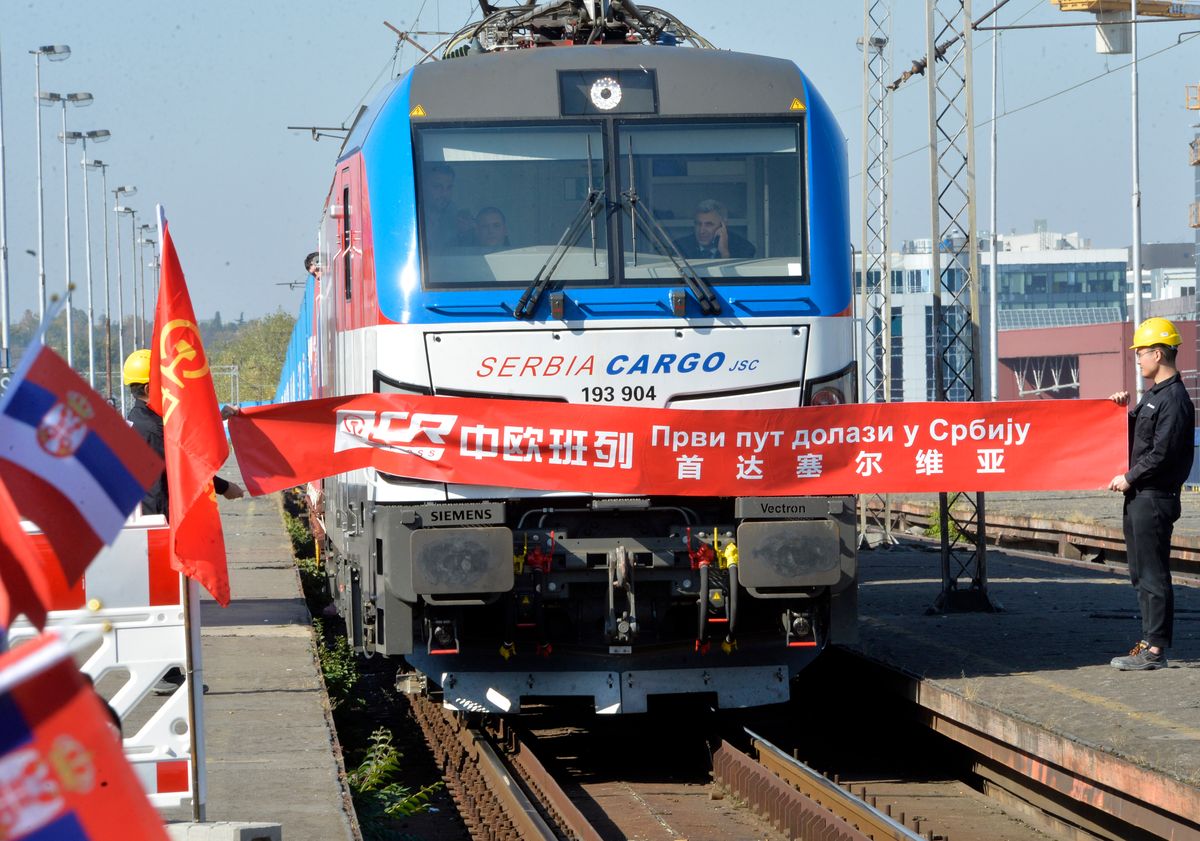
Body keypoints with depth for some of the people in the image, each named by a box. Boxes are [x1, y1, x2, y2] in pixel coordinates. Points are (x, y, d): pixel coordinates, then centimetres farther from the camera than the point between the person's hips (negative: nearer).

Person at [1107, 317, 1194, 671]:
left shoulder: (1174, 399, -15)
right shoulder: (1153, 395, 17)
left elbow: (1162, 452, -20)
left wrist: (1129, 478, -12)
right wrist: (1124, 410, 9)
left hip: (1155, 497, -11)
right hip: (1139, 496, 11)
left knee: (1153, 574, -8)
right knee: (1141, 573, 14)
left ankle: (1155, 649, -6)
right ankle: (1150, 641, 20)